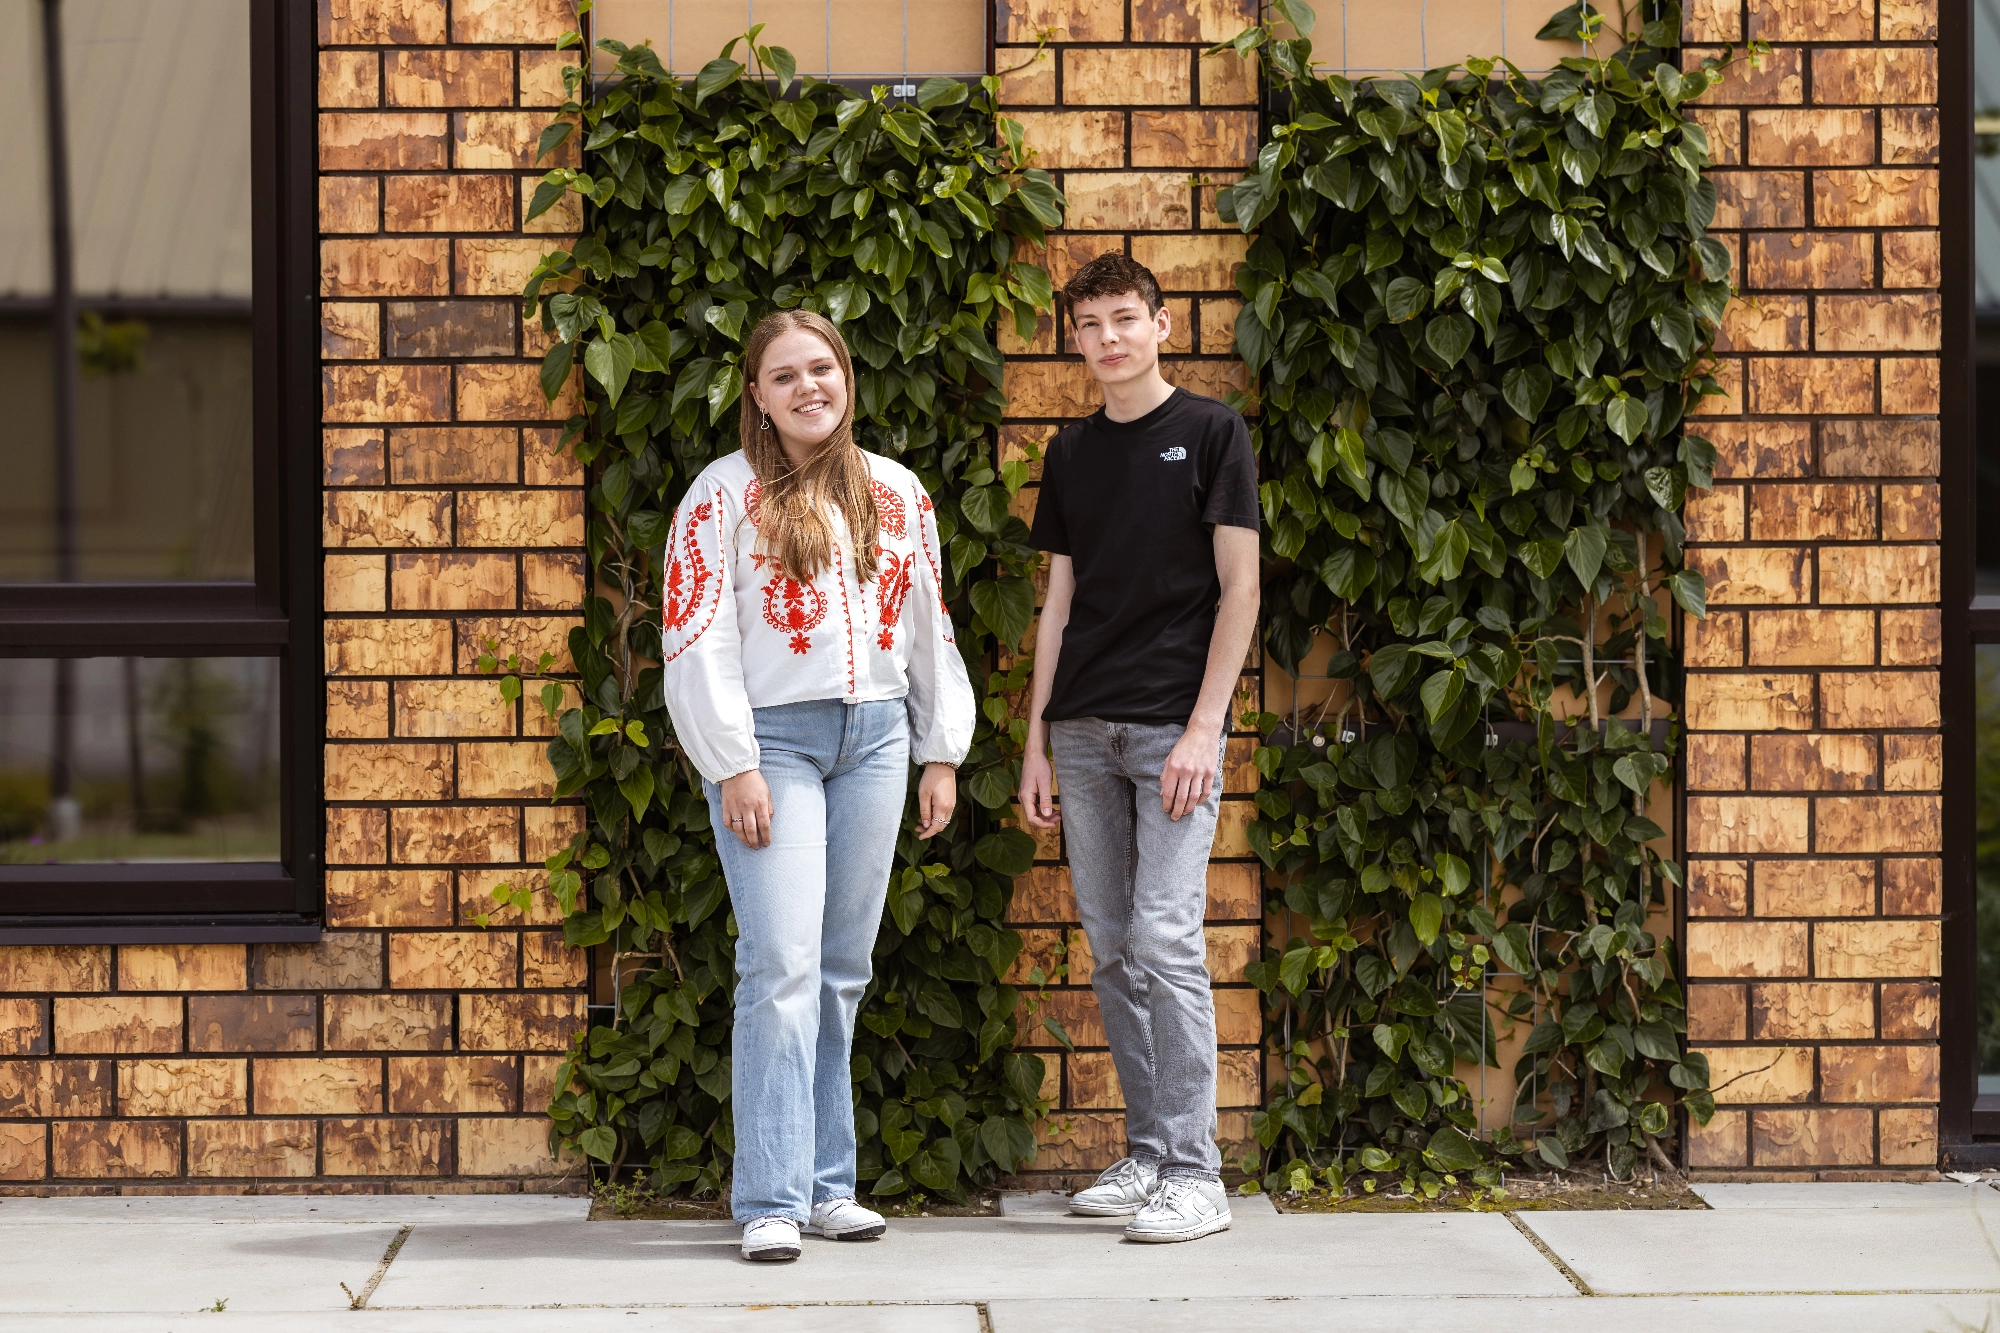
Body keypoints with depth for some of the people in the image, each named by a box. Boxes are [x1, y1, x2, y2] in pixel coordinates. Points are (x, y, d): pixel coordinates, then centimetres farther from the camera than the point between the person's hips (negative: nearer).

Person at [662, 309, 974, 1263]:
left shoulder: (897, 494, 12)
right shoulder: (725, 495, -2)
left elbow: (928, 628, 17)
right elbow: (697, 640, -7)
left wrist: (940, 753, 13)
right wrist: (733, 766, -12)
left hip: (875, 738, 5)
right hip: (771, 740, -5)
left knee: (843, 969, 8)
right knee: (783, 965, -11)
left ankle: (825, 1182, 16)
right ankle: (772, 1201, -10)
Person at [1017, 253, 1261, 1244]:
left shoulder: (1210, 433, 0)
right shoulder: (1071, 452, 15)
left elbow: (1239, 588, -4)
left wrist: (1204, 727, -12)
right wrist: (1036, 740, 11)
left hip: (1173, 725, -5)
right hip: (1083, 730, 5)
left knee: (1165, 940, -12)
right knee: (1112, 949, 6)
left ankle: (1194, 1173, -8)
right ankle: (1146, 1156, 12)